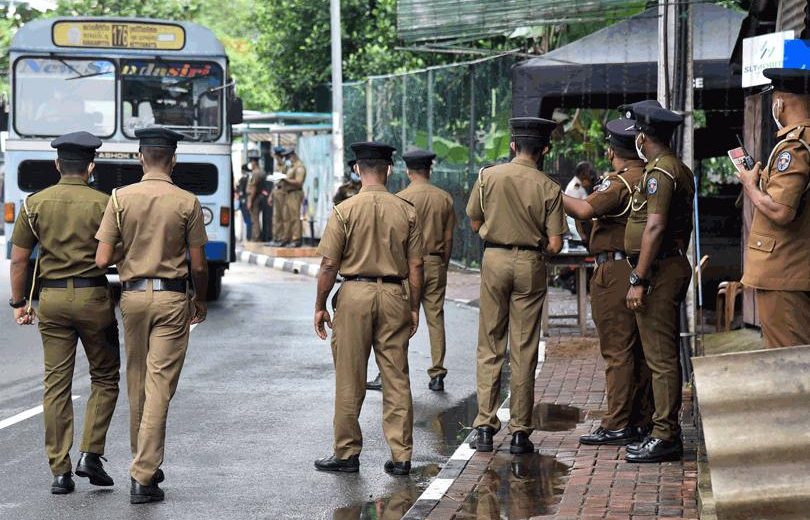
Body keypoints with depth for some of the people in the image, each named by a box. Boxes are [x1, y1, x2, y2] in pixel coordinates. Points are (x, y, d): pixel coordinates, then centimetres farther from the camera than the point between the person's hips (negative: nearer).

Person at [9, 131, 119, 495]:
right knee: (104, 378, 13)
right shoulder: (103, 204, -5)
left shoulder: (35, 204, 3)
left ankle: (60, 471, 4)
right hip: (93, 296, -2)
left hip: (51, 298, 2)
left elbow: (18, 259, 4)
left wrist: (18, 302, 14)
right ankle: (90, 454, 0)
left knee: (56, 384, 5)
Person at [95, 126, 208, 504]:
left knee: (137, 383, 15)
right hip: (172, 297, -2)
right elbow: (199, 265, -2)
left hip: (132, 295, 2)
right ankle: (143, 476, -8)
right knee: (160, 386, -3)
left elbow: (102, 260, -5)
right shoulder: (187, 203, -5)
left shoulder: (121, 198, -3)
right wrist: (200, 301, 15)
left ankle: (146, 465, 27)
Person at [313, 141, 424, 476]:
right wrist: (414, 308, 12)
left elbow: (329, 264, -6)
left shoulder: (345, 210, -5)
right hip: (394, 296, 2)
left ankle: (347, 454, 10)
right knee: (397, 379, 6)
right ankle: (401, 456, 7)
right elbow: (415, 266, 3)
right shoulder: (406, 212, 2)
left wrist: (320, 307, 3)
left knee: (350, 381, 5)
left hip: (355, 293, -2)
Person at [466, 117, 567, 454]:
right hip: (530, 264, -1)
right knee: (524, 351, 5)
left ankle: (485, 427, 6)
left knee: (489, 347, 9)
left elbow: (475, 223, 8)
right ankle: (520, 432, 6)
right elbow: (555, 245, -7)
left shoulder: (488, 176, -3)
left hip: (494, 260, 1)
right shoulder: (549, 188, -7)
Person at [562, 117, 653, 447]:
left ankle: (617, 425, -6)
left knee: (617, 350, -6)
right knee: (640, 349, 12)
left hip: (616, 271, -9)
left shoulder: (619, 182, -14)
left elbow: (584, 210, -27)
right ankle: (643, 422, 16)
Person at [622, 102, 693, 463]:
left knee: (660, 356, -9)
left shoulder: (659, 171, -14)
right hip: (675, 264, 11)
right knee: (664, 355, 13)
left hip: (658, 270, -11)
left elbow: (655, 227, -22)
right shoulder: (680, 170, 18)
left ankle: (665, 437, -8)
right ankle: (667, 432, 18)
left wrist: (639, 280, -22)